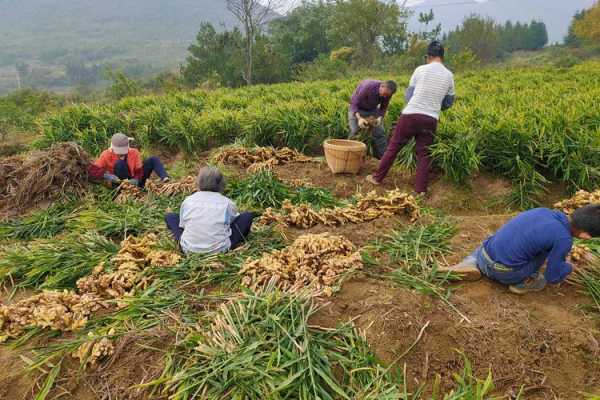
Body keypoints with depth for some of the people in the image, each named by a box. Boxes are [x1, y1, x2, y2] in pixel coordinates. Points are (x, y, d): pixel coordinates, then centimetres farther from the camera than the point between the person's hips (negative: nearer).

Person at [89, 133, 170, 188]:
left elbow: (139, 171, -9)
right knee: (120, 163, -29)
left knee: (153, 160, -11)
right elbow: (93, 170, -16)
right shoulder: (107, 155, -9)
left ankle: (164, 178, -37)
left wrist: (136, 180, -31)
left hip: (134, 182, 3)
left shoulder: (134, 152, -4)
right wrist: (106, 175, -34)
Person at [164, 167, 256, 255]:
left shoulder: (187, 201, 0)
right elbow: (234, 220, 11)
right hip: (219, 250, -2)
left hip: (188, 249, 2)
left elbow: (182, 225, 9)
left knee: (170, 217, 23)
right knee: (248, 216, 10)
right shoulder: (227, 203, -5)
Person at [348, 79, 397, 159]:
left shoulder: (387, 93, -18)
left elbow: (383, 108, -2)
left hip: (373, 110, 4)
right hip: (357, 109, -4)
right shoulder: (368, 87, -34)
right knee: (354, 132, -20)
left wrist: (380, 118, -24)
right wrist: (359, 118, -45)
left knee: (380, 132, -5)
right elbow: (354, 103, -30)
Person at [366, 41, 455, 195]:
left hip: (411, 115, -2)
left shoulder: (420, 70, 0)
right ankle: (421, 189, 8)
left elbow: (408, 95, 9)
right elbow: (448, 103, 15)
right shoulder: (449, 75, 6)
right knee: (424, 154, 9)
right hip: (431, 119, 2)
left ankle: (377, 177, 19)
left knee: (393, 147, 10)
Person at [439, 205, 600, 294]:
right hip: (505, 274, -4)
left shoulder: (543, 211, 6)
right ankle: (524, 282, 11)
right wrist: (567, 267, 20)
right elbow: (553, 276, -1)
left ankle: (471, 264, 10)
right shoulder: (563, 240, -13)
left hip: (484, 260, 4)